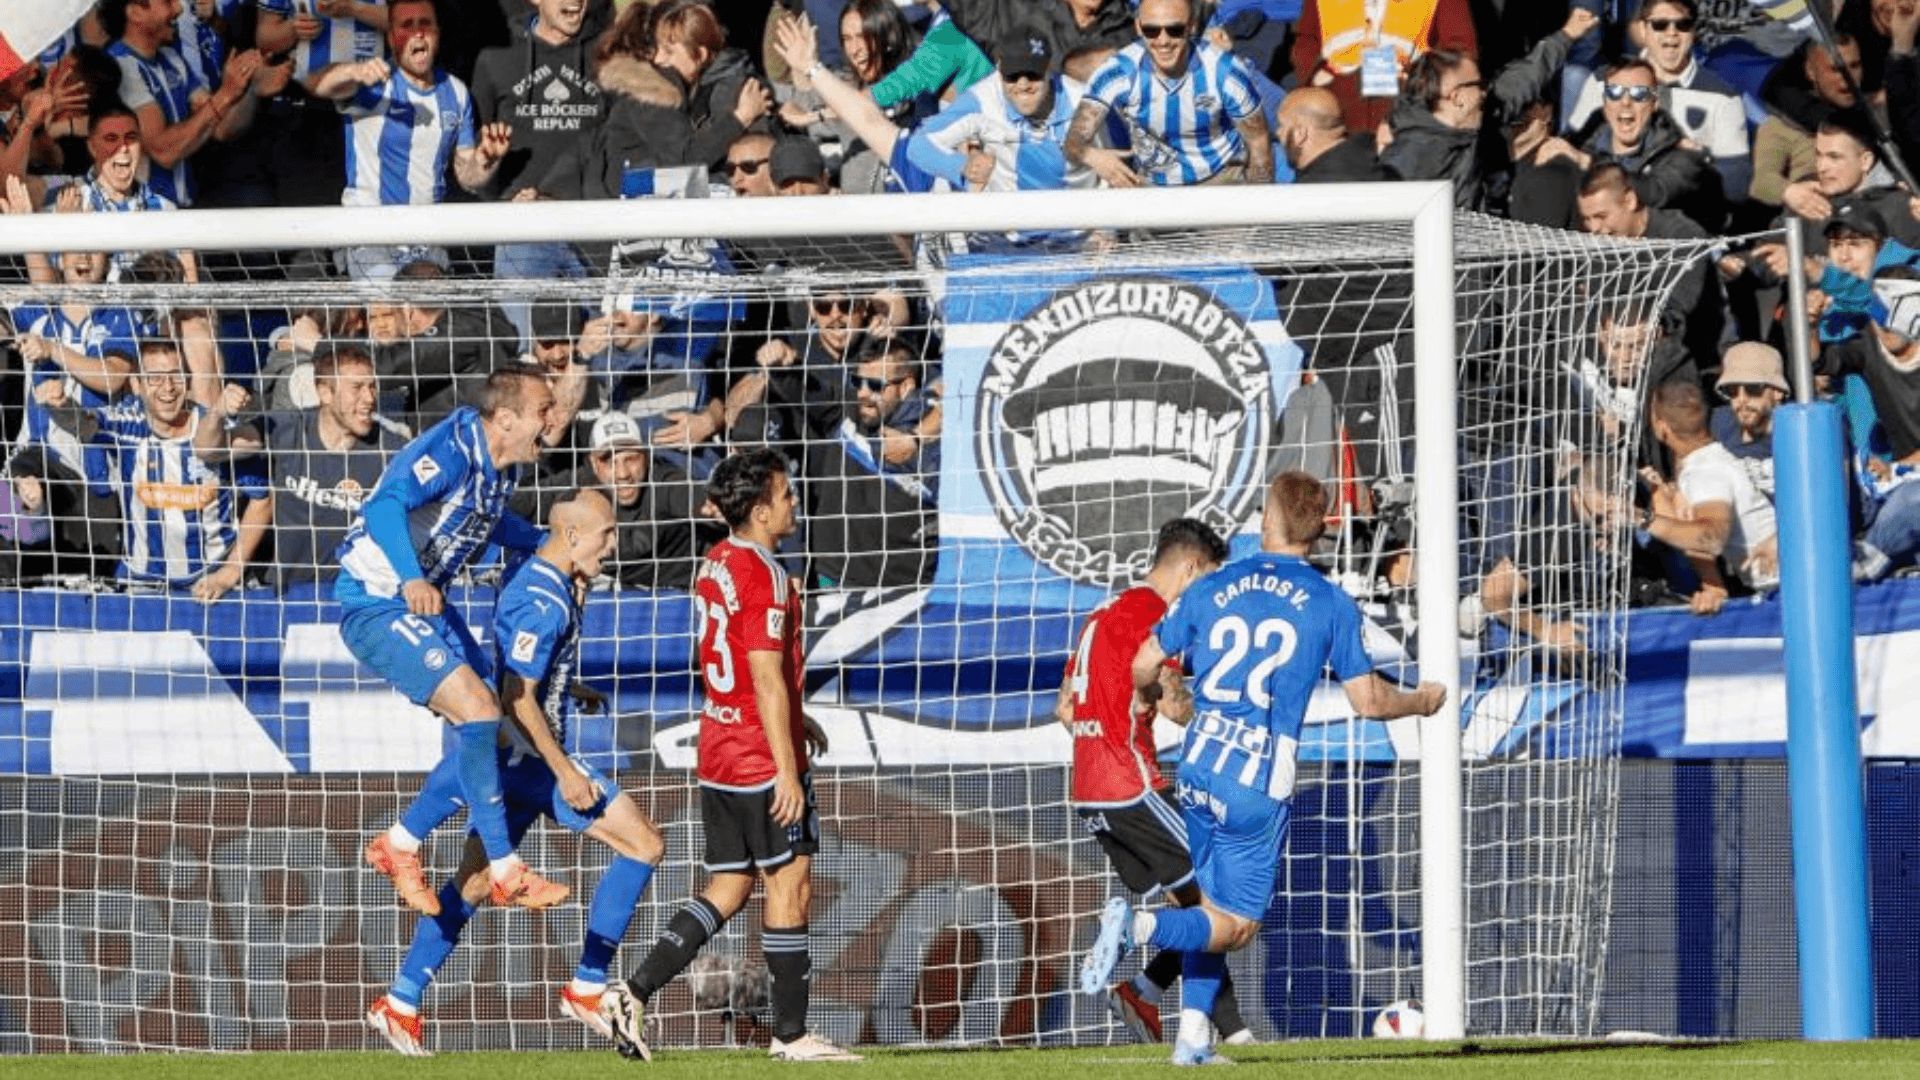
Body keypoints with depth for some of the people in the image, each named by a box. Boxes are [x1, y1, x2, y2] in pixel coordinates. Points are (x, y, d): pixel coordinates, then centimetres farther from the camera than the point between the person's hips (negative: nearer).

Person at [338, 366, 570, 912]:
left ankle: (401, 846, 20)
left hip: (423, 601, 10)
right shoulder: (451, 452, -24)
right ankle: (506, 871, -15)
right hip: (376, 604, -10)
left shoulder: (501, 466, 5)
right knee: (478, 710, -21)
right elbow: (385, 506, -40)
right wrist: (411, 579, -53)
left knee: (482, 728, 9)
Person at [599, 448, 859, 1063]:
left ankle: (633, 995, 3)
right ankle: (791, 1034, 1)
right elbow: (767, 679, -21)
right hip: (762, 759, -9)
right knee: (790, 886, -2)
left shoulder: (716, 566, 11)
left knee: (727, 891, 12)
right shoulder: (764, 578, -17)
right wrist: (787, 770, -20)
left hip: (719, 753, 9)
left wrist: (790, 720, 26)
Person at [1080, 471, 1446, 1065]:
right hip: (1260, 783, -4)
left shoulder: (1211, 588, 6)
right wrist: (1422, 701, 22)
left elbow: (1143, 669, 12)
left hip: (1198, 769, 4)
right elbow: (1368, 700, 1)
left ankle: (1193, 1035, 8)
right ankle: (1140, 924, -24)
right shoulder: (1331, 604, -2)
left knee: (1211, 908, 18)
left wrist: (1166, 693, 36)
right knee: (1237, 924, 2)